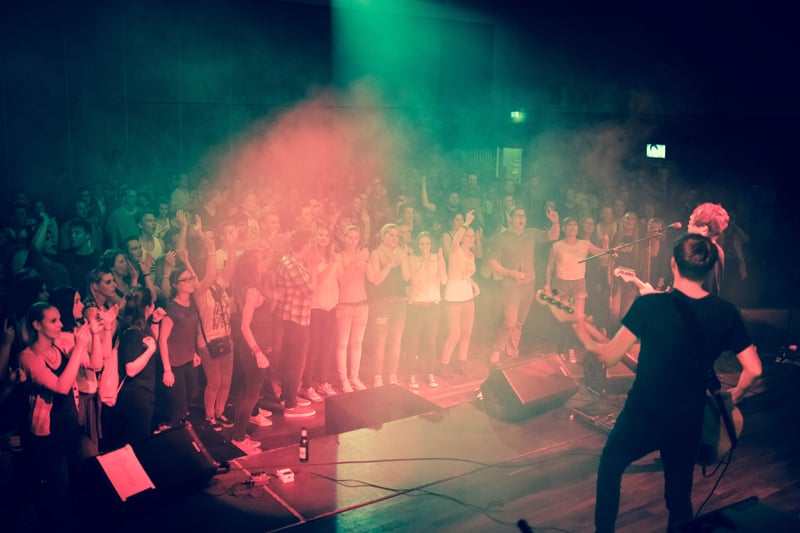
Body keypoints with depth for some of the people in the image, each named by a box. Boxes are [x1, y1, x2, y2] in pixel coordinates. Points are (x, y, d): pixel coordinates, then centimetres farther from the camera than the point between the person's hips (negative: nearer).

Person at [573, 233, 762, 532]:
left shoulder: (649, 305, -19)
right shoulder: (726, 313, -8)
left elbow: (610, 357, -17)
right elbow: (753, 369, -5)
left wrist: (584, 337, 2)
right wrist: (734, 395, 15)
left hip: (643, 415, -3)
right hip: (689, 420, 3)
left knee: (610, 467, 24)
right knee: (680, 493, 22)